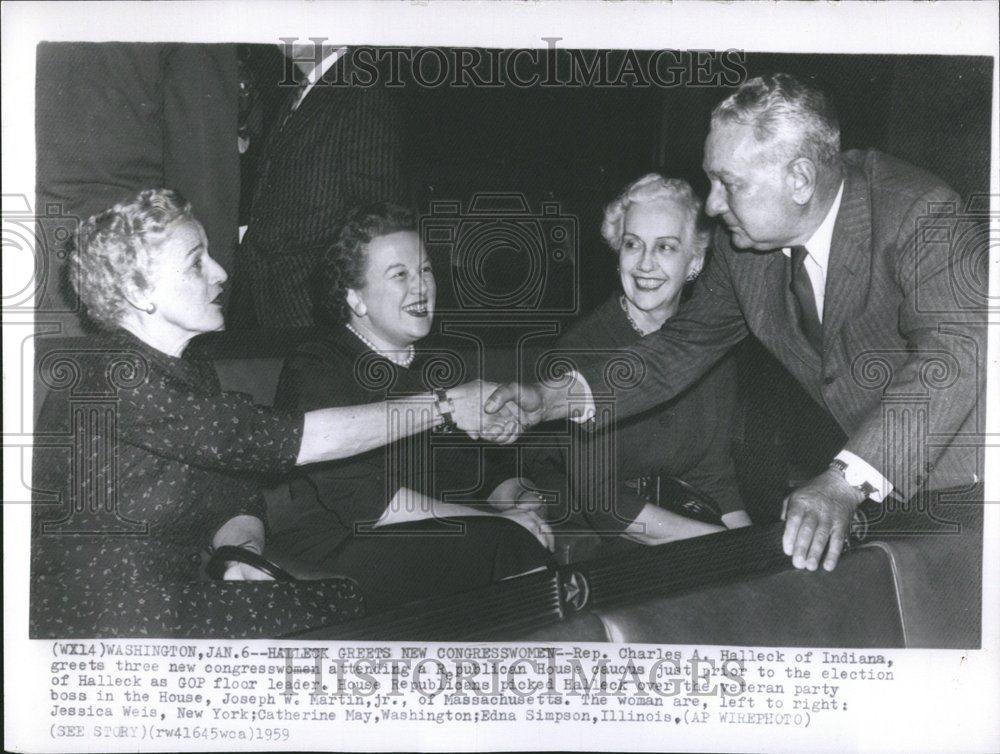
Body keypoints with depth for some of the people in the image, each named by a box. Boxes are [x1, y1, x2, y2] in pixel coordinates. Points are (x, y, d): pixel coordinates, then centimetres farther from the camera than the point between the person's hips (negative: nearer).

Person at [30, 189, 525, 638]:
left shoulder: (194, 374, 10)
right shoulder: (111, 379, -19)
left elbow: (237, 499, 9)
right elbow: (278, 439, -24)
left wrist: (240, 552, -16)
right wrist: (446, 407, -20)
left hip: (173, 597, 7)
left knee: (352, 595, -7)